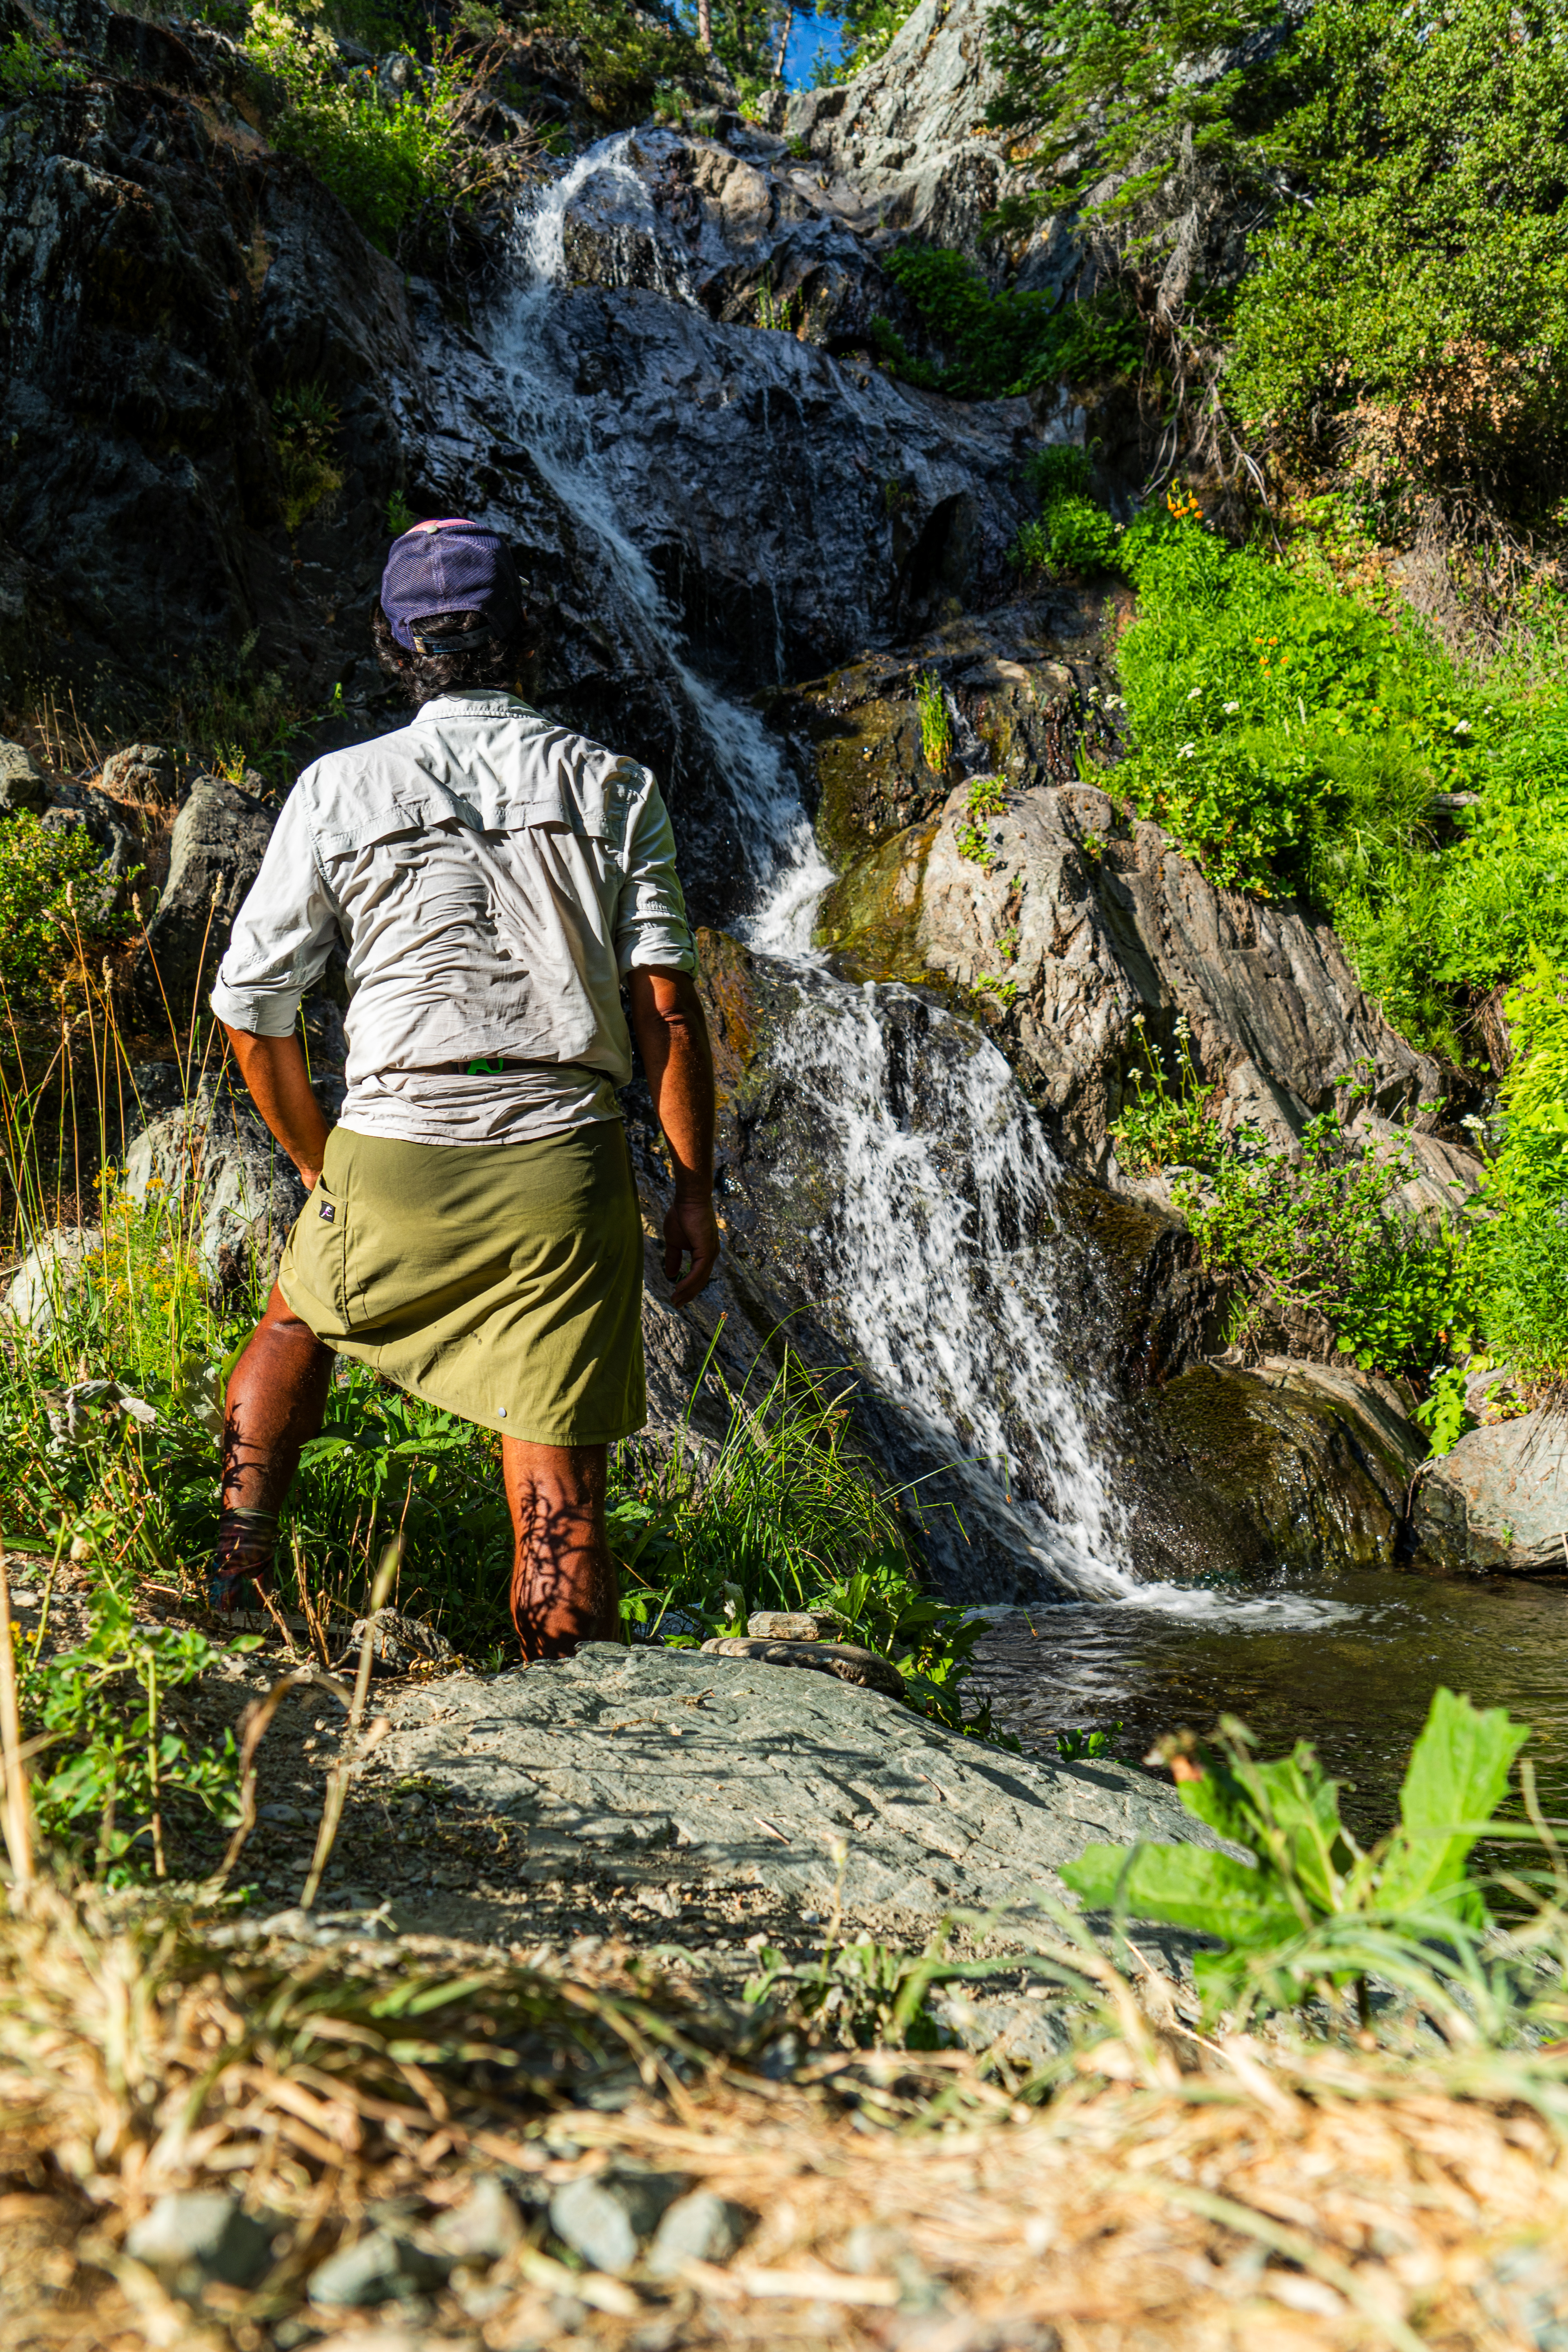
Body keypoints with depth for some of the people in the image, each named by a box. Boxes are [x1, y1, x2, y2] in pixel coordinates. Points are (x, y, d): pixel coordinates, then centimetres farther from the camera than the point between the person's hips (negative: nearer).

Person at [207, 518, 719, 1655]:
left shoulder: (338, 788, 6)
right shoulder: (614, 785, 7)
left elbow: (250, 1005, 7)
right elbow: (671, 1008, -1)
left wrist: (322, 1166, 20)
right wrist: (696, 1189, 6)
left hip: (394, 1155, 1)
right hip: (567, 1170, 0)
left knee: (298, 1322, 32)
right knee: (560, 1494, 4)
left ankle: (233, 1581, 27)